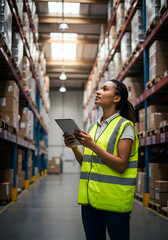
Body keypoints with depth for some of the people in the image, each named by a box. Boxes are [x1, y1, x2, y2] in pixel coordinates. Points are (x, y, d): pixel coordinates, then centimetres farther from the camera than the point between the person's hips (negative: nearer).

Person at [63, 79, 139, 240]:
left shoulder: (124, 126, -6)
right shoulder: (92, 127, 13)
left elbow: (121, 166, -15)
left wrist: (92, 145, -20)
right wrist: (73, 147, -1)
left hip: (114, 199, -6)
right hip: (90, 197, 6)